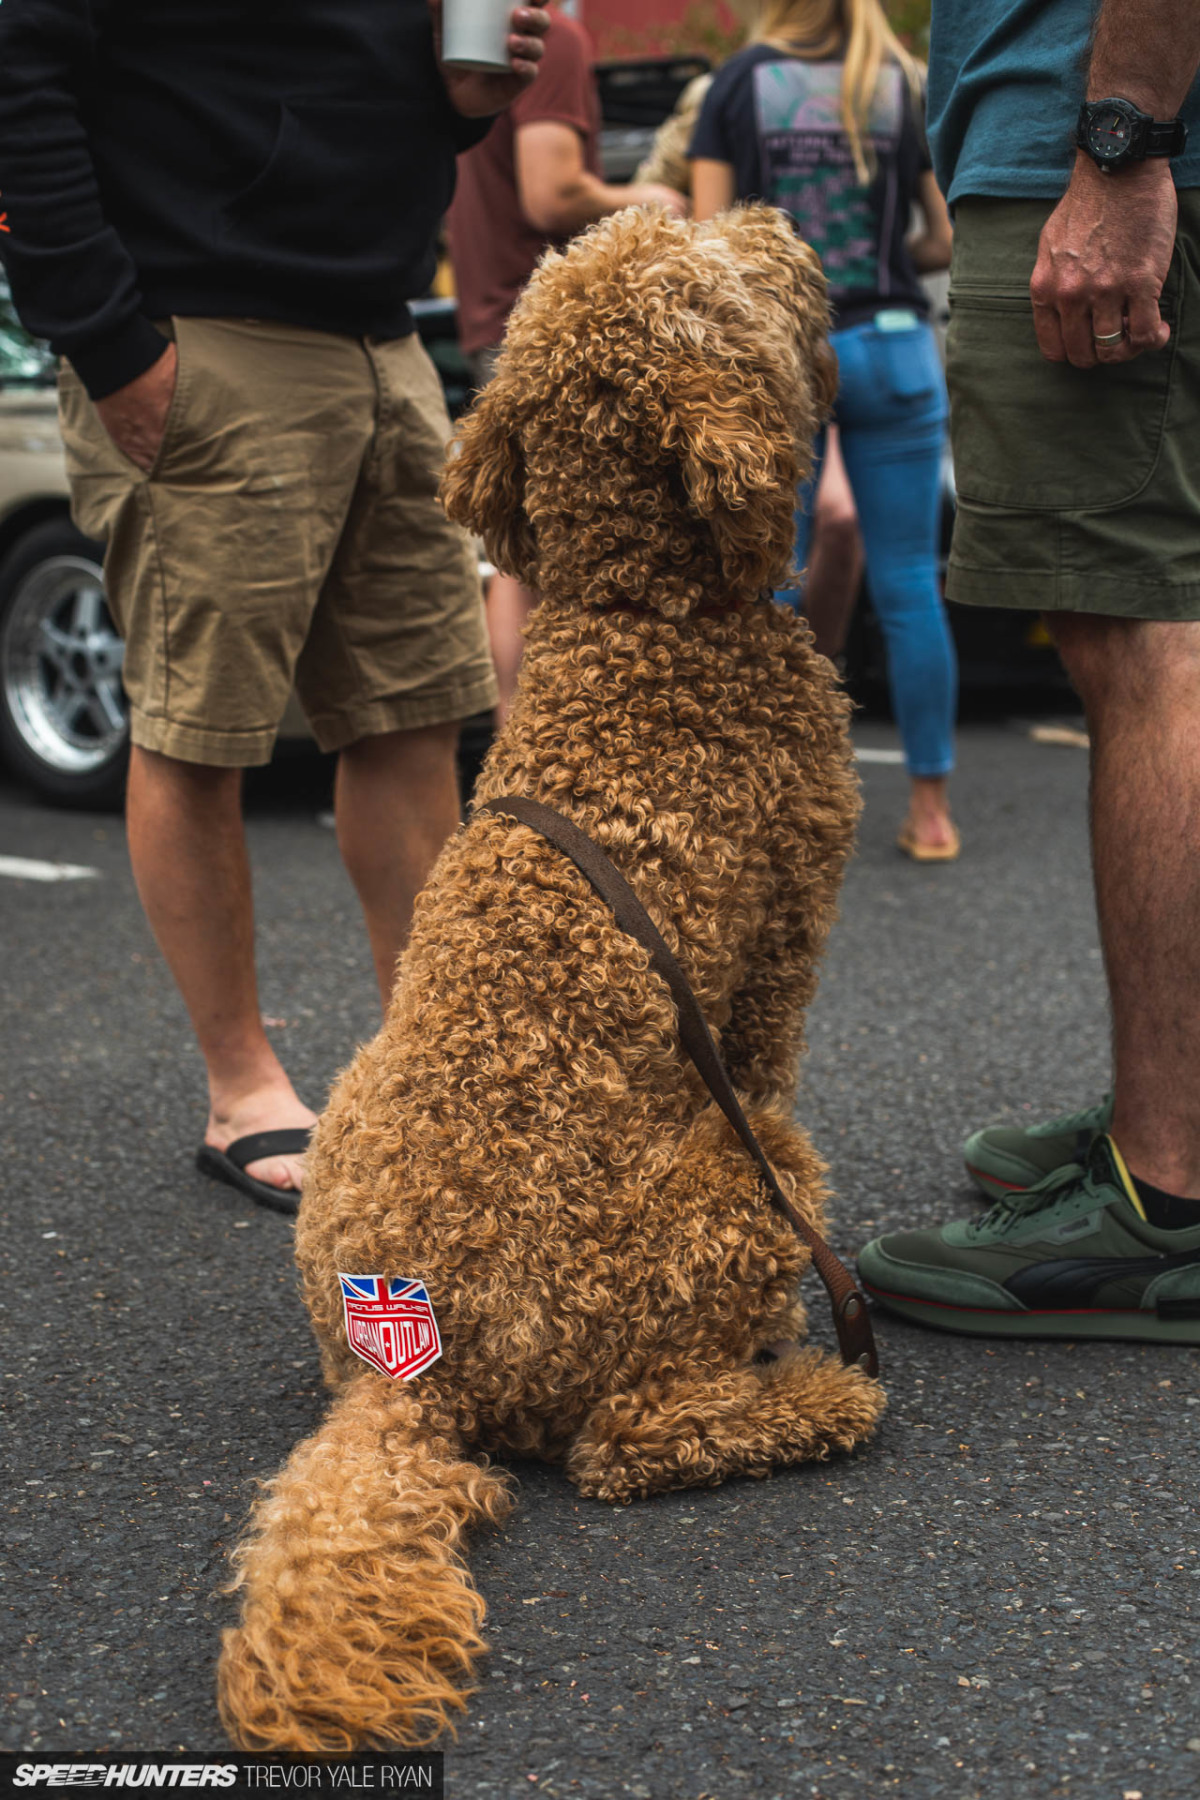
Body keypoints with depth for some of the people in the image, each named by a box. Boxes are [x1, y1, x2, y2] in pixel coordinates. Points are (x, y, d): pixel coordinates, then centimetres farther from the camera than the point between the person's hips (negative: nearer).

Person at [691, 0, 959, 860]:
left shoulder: (740, 82, 1)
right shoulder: (909, 87, 3)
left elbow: (708, 241, -4)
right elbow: (944, 243, 1)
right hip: (890, 349, 1)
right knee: (909, 586, 5)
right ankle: (932, 808, 11)